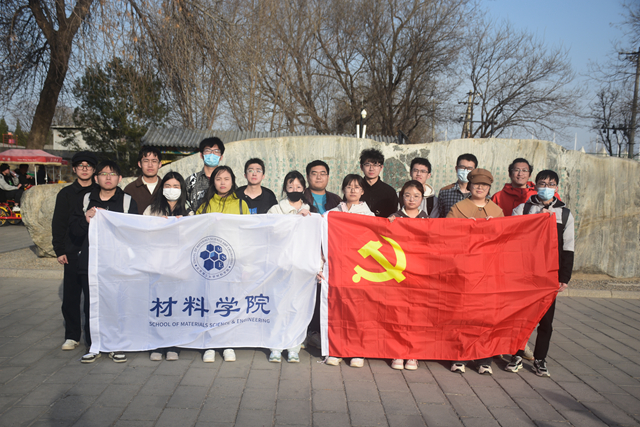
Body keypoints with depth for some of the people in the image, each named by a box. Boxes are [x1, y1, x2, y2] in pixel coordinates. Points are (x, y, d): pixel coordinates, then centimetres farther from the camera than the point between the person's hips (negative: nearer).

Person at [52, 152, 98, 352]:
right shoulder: (66, 194, 8)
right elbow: (58, 224, 7)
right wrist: (59, 250, 1)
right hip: (73, 253, 1)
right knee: (71, 296, 3)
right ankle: (72, 336, 14)